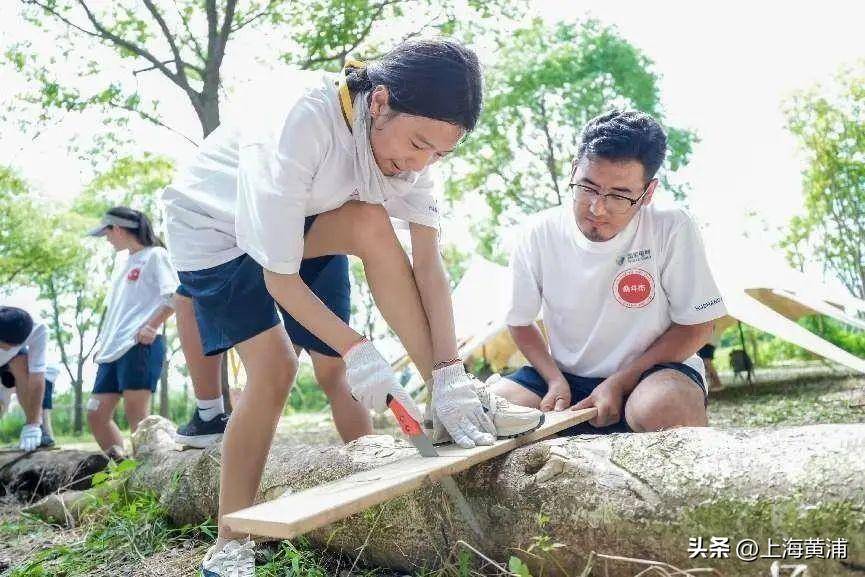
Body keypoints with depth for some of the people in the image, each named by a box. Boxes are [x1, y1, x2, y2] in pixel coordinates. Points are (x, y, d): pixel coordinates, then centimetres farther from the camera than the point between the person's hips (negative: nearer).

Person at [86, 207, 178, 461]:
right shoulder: (126, 263, 24)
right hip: (113, 350, 9)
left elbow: (174, 296, -12)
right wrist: (104, 343, 16)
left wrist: (150, 327, -17)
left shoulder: (154, 255, 0)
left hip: (140, 346, -9)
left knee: (137, 416, -12)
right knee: (96, 414, 7)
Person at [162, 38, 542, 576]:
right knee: (274, 366, -19)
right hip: (213, 226, -4)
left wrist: (450, 372, -29)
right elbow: (279, 277, -32)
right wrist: (357, 349, -33)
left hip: (300, 219, 4)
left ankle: (451, 400, -17)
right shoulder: (299, 122, -37)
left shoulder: (408, 131, -19)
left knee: (371, 226, -25)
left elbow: (428, 264, -22)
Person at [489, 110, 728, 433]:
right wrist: (555, 380, -10)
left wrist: (619, 383, -14)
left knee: (665, 408, -38)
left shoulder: (671, 229, -15)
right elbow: (520, 322, 6)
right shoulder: (539, 234, -8)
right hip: (567, 375, 3)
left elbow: (696, 326, -7)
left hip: (651, 373, -2)